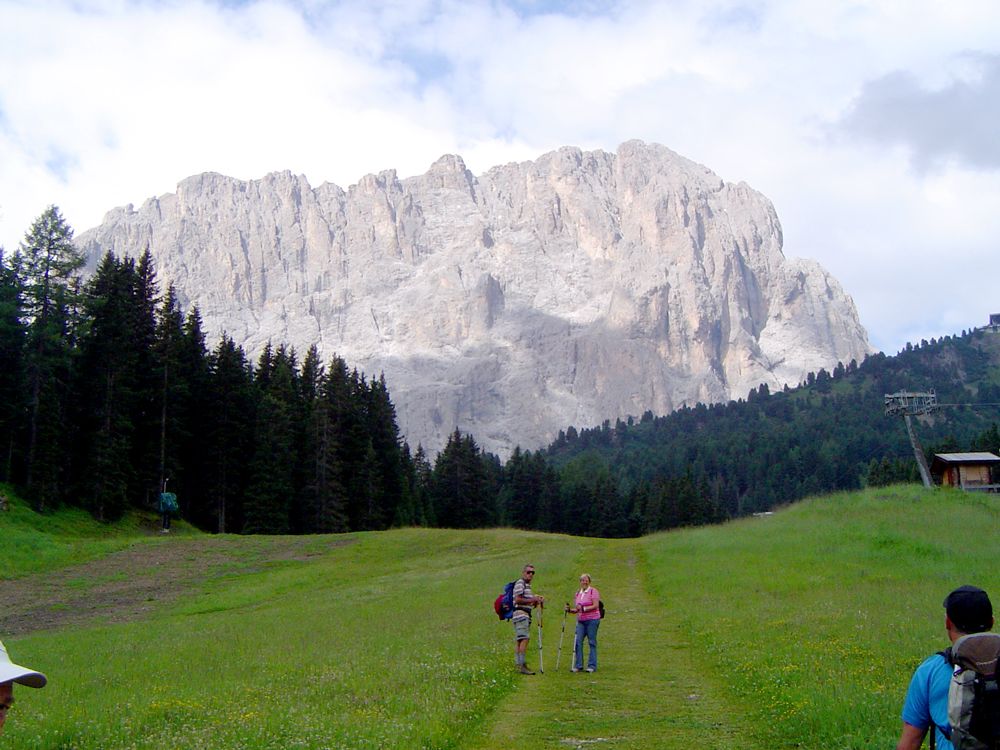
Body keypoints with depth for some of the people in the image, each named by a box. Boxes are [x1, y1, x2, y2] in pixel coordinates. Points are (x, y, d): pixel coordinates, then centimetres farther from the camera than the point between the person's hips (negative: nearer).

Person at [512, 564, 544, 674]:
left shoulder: (527, 585, 25)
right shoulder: (520, 583, -5)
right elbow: (518, 600, -15)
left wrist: (537, 601, 10)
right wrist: (532, 600, -14)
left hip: (526, 615, 10)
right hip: (520, 614, -10)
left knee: (518, 641, 8)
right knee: (524, 639, -16)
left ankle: (518, 665, 7)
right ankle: (522, 665, -19)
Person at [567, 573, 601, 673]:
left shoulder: (593, 591, -3)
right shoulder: (578, 593, 16)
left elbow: (596, 606, -13)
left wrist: (584, 608, -21)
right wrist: (570, 610, 2)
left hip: (592, 620, -6)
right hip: (581, 621, 6)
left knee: (592, 642, -2)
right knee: (578, 642, -2)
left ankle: (592, 666, 4)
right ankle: (578, 666, 5)